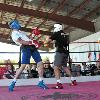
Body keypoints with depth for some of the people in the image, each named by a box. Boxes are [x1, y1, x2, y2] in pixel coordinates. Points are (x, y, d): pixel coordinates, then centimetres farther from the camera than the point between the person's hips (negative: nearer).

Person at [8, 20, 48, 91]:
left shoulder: (20, 32, 30)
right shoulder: (14, 33, 1)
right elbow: (21, 42, -14)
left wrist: (33, 34, 17)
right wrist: (31, 42, -24)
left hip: (32, 48, 8)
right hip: (26, 48, -8)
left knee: (40, 64, 0)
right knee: (23, 66, -15)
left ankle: (41, 82, 6)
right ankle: (13, 82, -3)